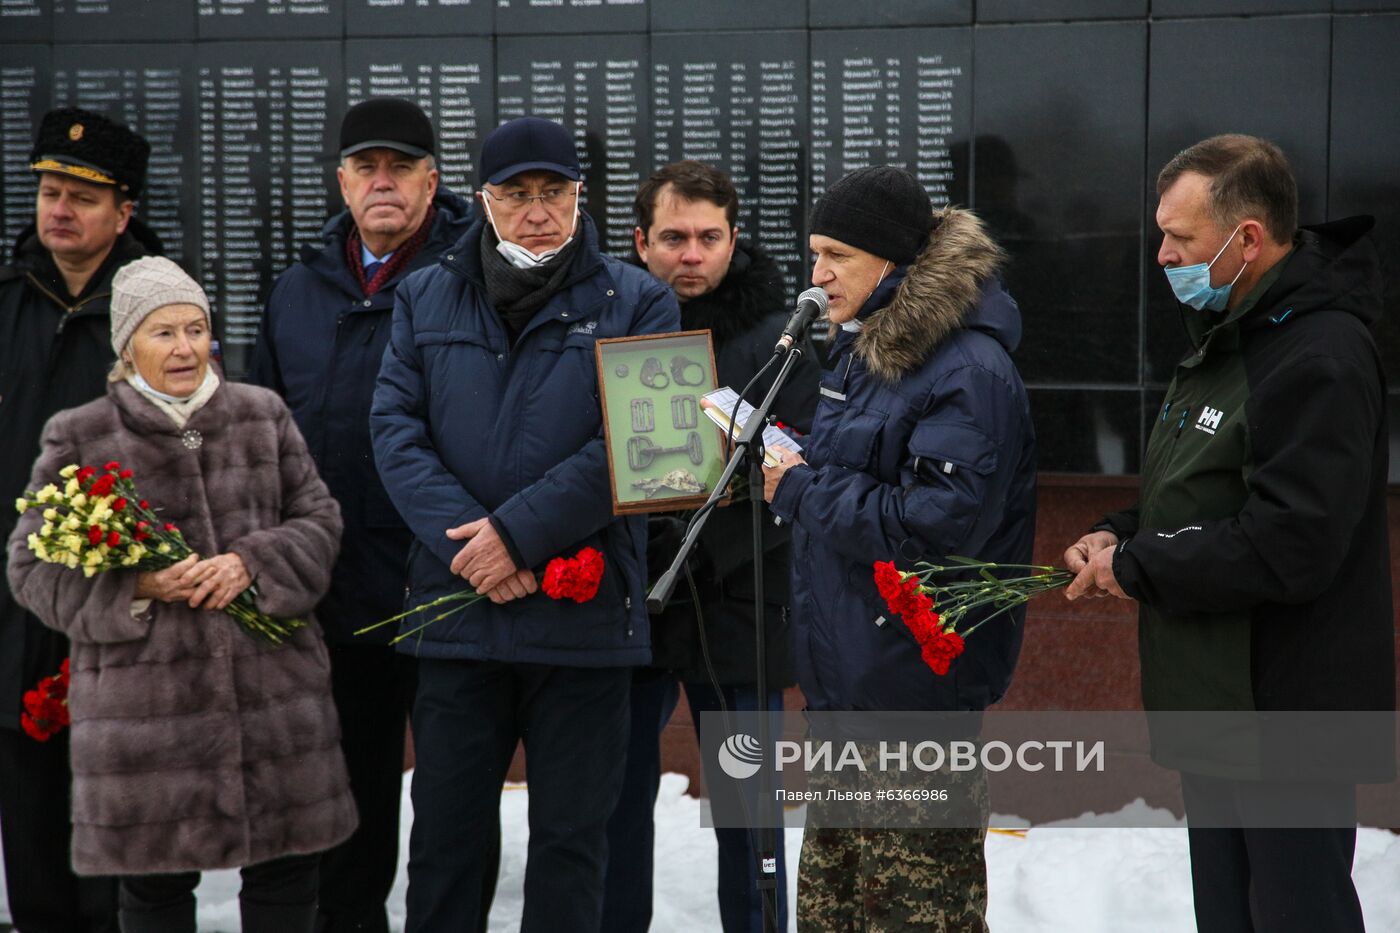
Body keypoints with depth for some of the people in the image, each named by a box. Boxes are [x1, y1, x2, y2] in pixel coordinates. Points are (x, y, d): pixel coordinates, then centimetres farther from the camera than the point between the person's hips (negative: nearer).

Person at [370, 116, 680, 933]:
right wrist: (466, 541, -14)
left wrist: (518, 532, -17)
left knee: (572, 836, 8)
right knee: (445, 833, 11)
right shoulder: (427, 299, 9)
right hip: (458, 612, 2)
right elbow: (396, 429, 0)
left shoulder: (637, 302, 1)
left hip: (584, 619, -2)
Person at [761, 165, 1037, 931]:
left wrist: (803, 489, -15)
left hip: (916, 683, -10)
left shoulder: (971, 371, -18)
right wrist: (790, 467, 5)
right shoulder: (865, 350, 13)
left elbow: (938, 525, -25)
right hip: (845, 679, 10)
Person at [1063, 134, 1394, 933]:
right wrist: (1120, 538, 3)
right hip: (1215, 700, 10)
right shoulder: (1226, 339, 13)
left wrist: (1135, 566, -16)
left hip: (1290, 712, -10)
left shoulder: (1321, 357, -20)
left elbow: (1287, 549, -27)